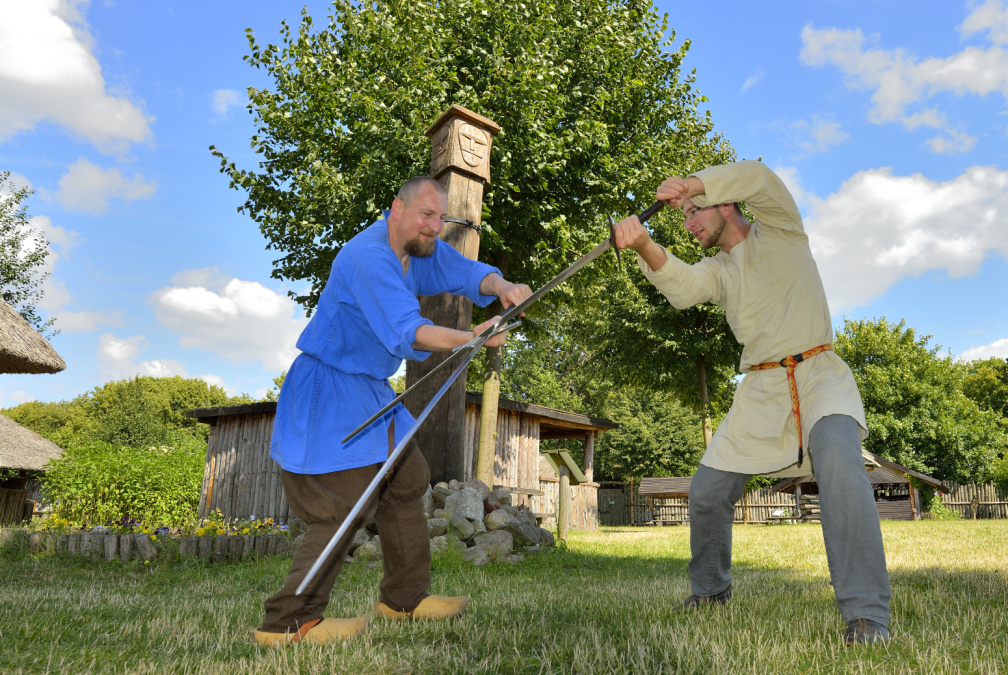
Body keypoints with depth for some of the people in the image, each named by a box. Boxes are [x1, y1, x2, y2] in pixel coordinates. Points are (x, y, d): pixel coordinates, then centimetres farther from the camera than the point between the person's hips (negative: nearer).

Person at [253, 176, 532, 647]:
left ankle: (404, 598, 24)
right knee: (343, 506, -12)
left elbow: (467, 272, 5)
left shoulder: (421, 248, 6)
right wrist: (471, 339, -46)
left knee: (407, 481, 12)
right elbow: (405, 332, -34)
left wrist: (500, 287, -18)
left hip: (371, 392, 10)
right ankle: (288, 622, 1)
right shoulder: (368, 258, -24)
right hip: (328, 391, -10)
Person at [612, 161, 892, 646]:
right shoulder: (716, 270, 11)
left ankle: (866, 615, -27)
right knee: (706, 494, 3)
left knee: (839, 461, -34)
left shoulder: (780, 232, 4)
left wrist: (693, 184, -26)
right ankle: (710, 588, 28)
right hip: (761, 389, 5)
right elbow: (684, 287, -14)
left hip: (817, 375, -4)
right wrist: (645, 247, -32)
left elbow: (758, 178, -16)